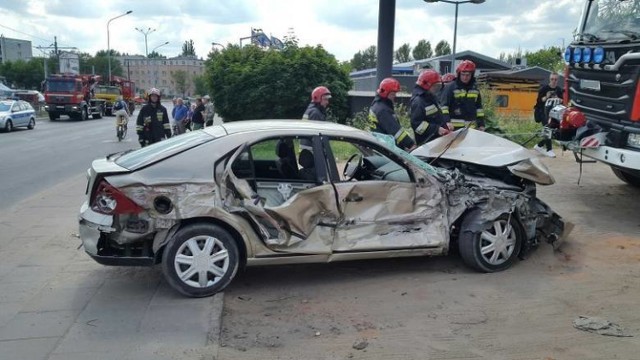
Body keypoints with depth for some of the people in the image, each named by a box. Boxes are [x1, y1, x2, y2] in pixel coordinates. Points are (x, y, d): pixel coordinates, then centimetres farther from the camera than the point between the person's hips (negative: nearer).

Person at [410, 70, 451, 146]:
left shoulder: (432, 98, 15)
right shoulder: (418, 101, -16)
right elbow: (416, 124, -22)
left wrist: (445, 124, 11)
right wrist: (436, 129, -25)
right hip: (427, 143, -10)